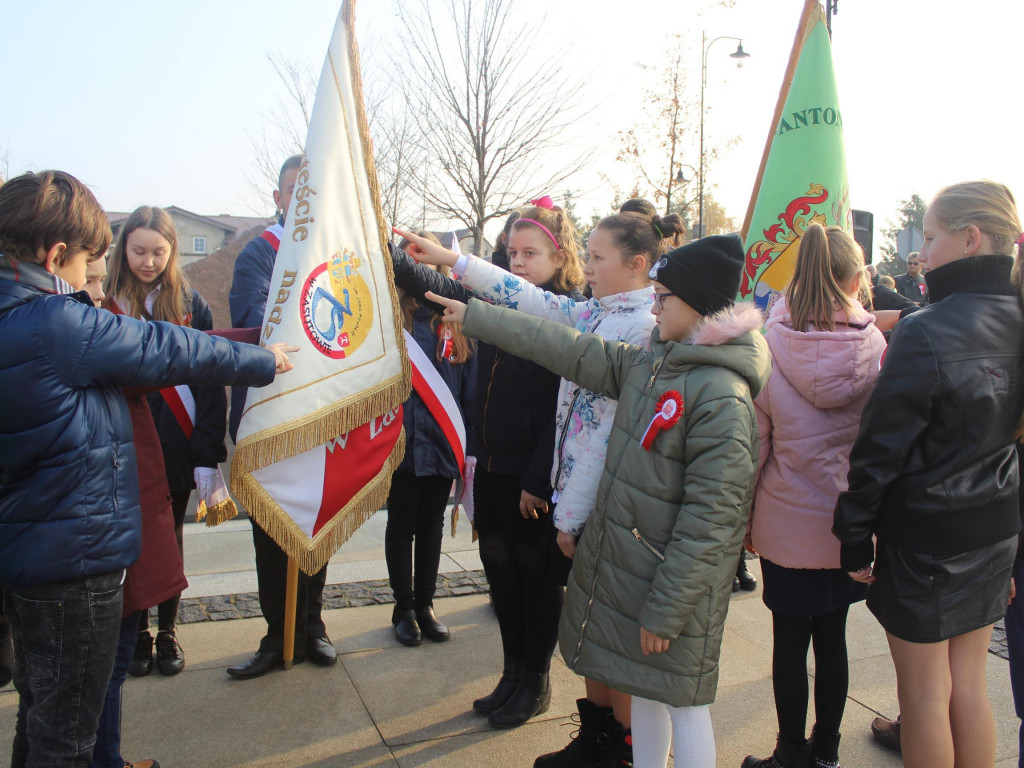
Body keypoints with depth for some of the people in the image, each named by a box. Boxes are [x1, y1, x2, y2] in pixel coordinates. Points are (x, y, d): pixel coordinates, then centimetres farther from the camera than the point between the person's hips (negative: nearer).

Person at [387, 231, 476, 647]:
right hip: (401, 442, -2)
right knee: (402, 527, 12)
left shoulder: (457, 320, 0)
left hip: (443, 443, 2)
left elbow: (470, 386, 2)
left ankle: (425, 605, 32)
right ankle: (403, 608, 29)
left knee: (432, 527, 16)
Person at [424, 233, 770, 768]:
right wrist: (474, 316, 10)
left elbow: (711, 518, -22)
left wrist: (666, 610, -18)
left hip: (678, 582, -8)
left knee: (682, 701, 9)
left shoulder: (722, 395, -21)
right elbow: (567, 349, 8)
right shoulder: (649, 363, 3)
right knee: (644, 689, 22)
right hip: (624, 559, 8)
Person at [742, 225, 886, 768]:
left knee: (790, 642, 11)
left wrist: (743, 517, 6)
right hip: (849, 524, 2)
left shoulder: (768, 347, -15)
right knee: (832, 637, 17)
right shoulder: (877, 349, -10)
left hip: (786, 523, -2)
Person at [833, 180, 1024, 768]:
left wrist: (855, 537, -9)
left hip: (924, 536, -7)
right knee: (968, 685, 19)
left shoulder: (926, 333, -21)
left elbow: (881, 449, -18)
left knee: (924, 692, 9)